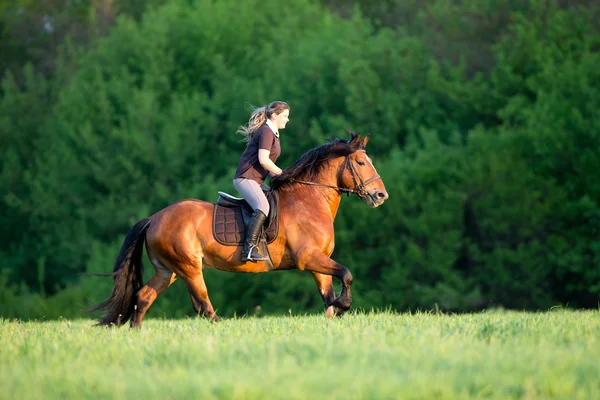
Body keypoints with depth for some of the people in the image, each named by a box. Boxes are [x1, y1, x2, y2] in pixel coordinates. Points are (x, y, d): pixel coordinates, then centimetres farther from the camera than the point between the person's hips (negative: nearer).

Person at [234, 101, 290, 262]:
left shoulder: (273, 133, 20)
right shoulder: (266, 132, -12)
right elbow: (263, 160, -21)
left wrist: (276, 175, 9)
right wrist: (281, 174, -10)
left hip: (257, 180, 11)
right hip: (245, 178, -11)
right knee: (263, 207, -32)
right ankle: (249, 249, -40)